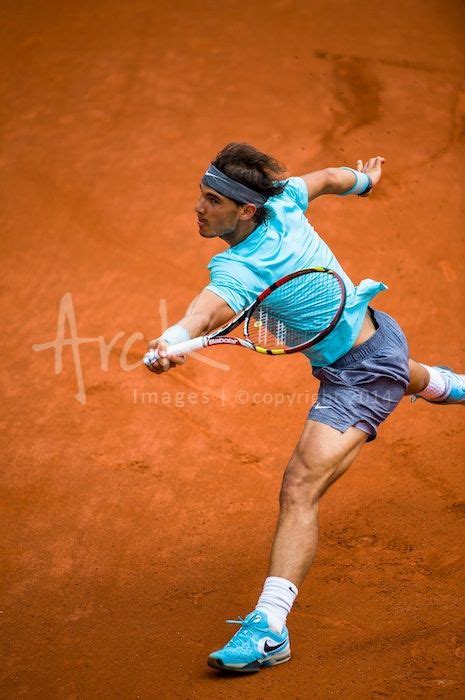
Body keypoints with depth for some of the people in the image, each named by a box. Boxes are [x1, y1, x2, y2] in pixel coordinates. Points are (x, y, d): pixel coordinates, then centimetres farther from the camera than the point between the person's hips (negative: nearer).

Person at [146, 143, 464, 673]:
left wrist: (174, 339, -76)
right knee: (409, 381, 46)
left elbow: (210, 309, -57)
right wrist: (363, 179, 29)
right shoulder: (283, 201, -12)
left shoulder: (239, 268, -35)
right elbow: (328, 178, 8)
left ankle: (269, 627, -28)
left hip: (359, 374, -11)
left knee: (299, 490, -23)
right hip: (379, 336, 11)